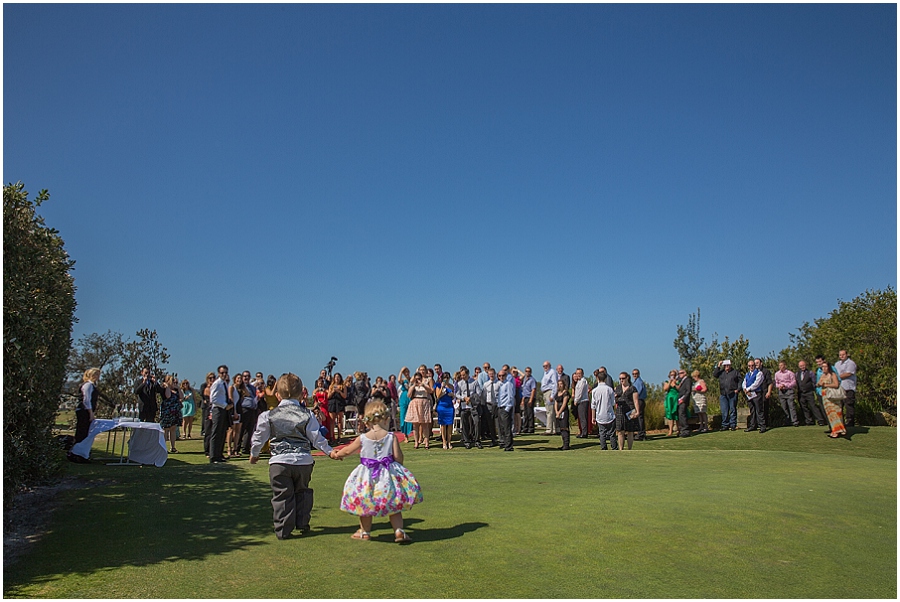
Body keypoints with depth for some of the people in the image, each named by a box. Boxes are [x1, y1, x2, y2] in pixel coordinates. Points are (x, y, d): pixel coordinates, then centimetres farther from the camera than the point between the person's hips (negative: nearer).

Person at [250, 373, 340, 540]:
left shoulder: (268, 416, 1)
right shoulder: (307, 415, 1)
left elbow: (258, 438, 9)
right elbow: (316, 437, 2)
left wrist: (254, 454, 27)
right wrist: (329, 451, 14)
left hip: (279, 462, -1)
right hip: (303, 461, 2)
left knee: (282, 496, 5)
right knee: (302, 492, 19)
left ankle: (283, 530, 6)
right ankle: (302, 524, 23)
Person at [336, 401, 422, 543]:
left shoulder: (362, 438, -5)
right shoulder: (391, 437, -8)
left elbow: (347, 451, 9)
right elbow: (398, 457, -9)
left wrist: (337, 455, 29)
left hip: (367, 475, 0)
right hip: (388, 475, 0)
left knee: (365, 503, 20)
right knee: (393, 505, 15)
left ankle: (365, 532, 31)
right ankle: (399, 531, 7)